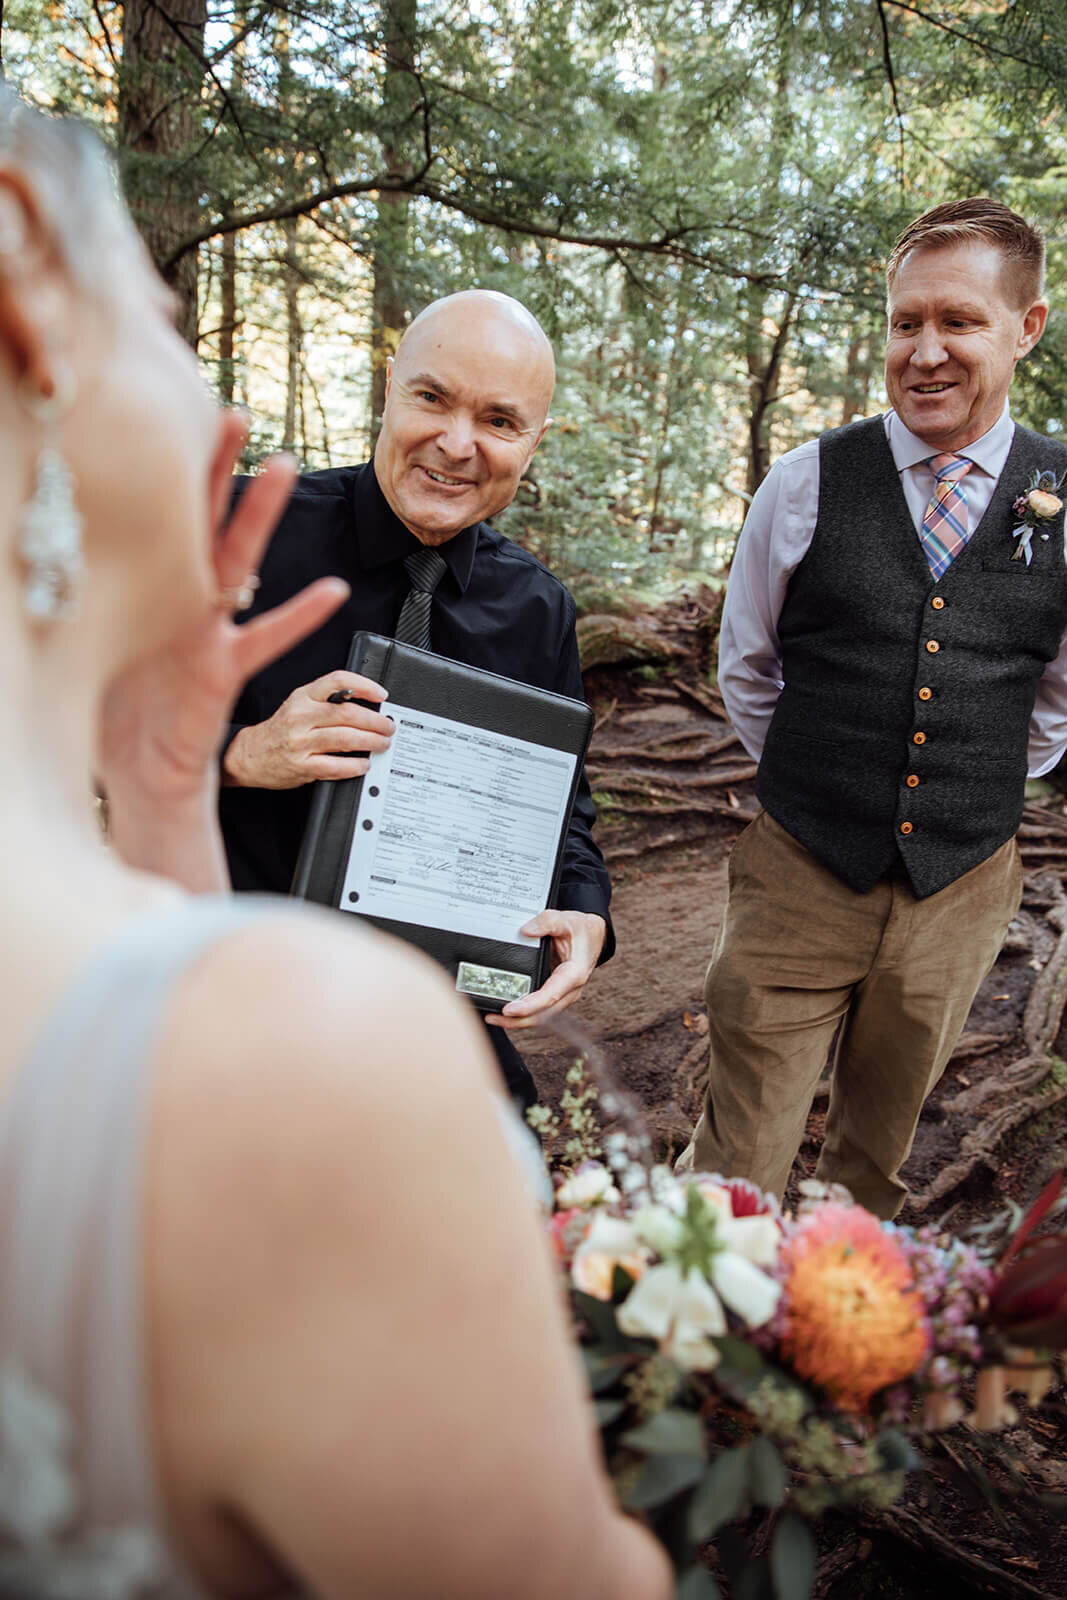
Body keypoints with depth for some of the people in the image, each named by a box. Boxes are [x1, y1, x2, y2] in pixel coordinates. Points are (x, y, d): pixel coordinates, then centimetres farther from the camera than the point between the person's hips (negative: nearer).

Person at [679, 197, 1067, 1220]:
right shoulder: (808, 482, -4)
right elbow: (744, 666, 10)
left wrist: (980, 790, 11)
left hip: (963, 887, 2)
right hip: (801, 877, -1)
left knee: (877, 1159, 20)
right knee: (736, 1171, 3)